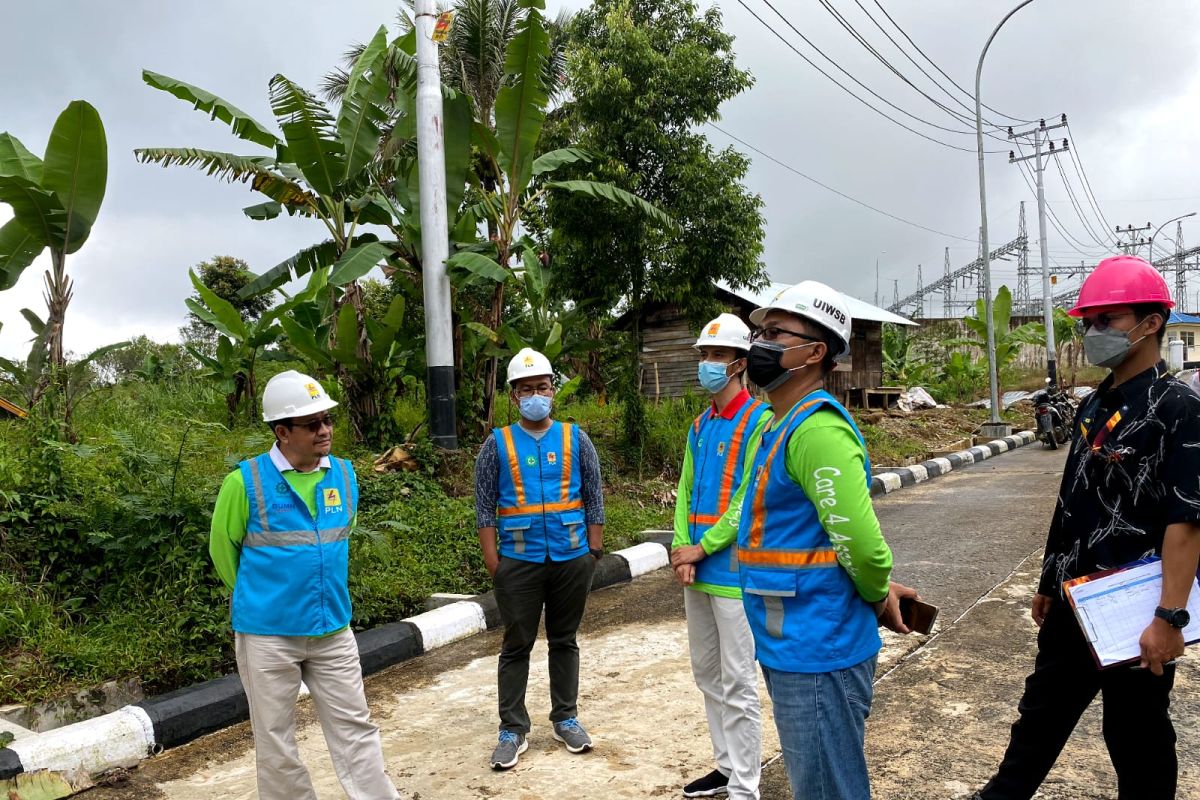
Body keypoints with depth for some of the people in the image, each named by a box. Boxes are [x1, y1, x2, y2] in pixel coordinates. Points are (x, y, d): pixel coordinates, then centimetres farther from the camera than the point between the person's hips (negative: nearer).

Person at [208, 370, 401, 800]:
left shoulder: (344, 474, 0)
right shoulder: (246, 481, -13)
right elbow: (223, 547, 1)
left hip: (333, 630, 4)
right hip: (267, 634, -3)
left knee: (355, 728, 10)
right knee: (276, 741, 11)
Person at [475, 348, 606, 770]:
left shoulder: (575, 439, 4)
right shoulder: (498, 444, 1)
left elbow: (594, 496, 5)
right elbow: (485, 506, -1)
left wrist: (594, 549, 0)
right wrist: (492, 560, -6)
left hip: (572, 558, 1)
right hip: (519, 561, -1)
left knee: (564, 641, 13)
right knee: (517, 645, 6)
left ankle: (565, 718, 26)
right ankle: (513, 729, 16)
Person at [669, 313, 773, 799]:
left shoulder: (759, 422, -12)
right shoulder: (699, 426, 13)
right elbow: (686, 492, 11)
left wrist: (701, 548, -14)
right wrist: (681, 550, -3)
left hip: (733, 569, -8)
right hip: (697, 571, 8)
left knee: (737, 684, 0)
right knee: (707, 675, 17)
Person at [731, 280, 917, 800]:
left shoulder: (817, 430, -21)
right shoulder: (784, 425, 12)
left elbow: (860, 540, -26)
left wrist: (879, 597, -7)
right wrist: (879, 592, 13)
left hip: (817, 649, -10)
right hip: (792, 644, 10)